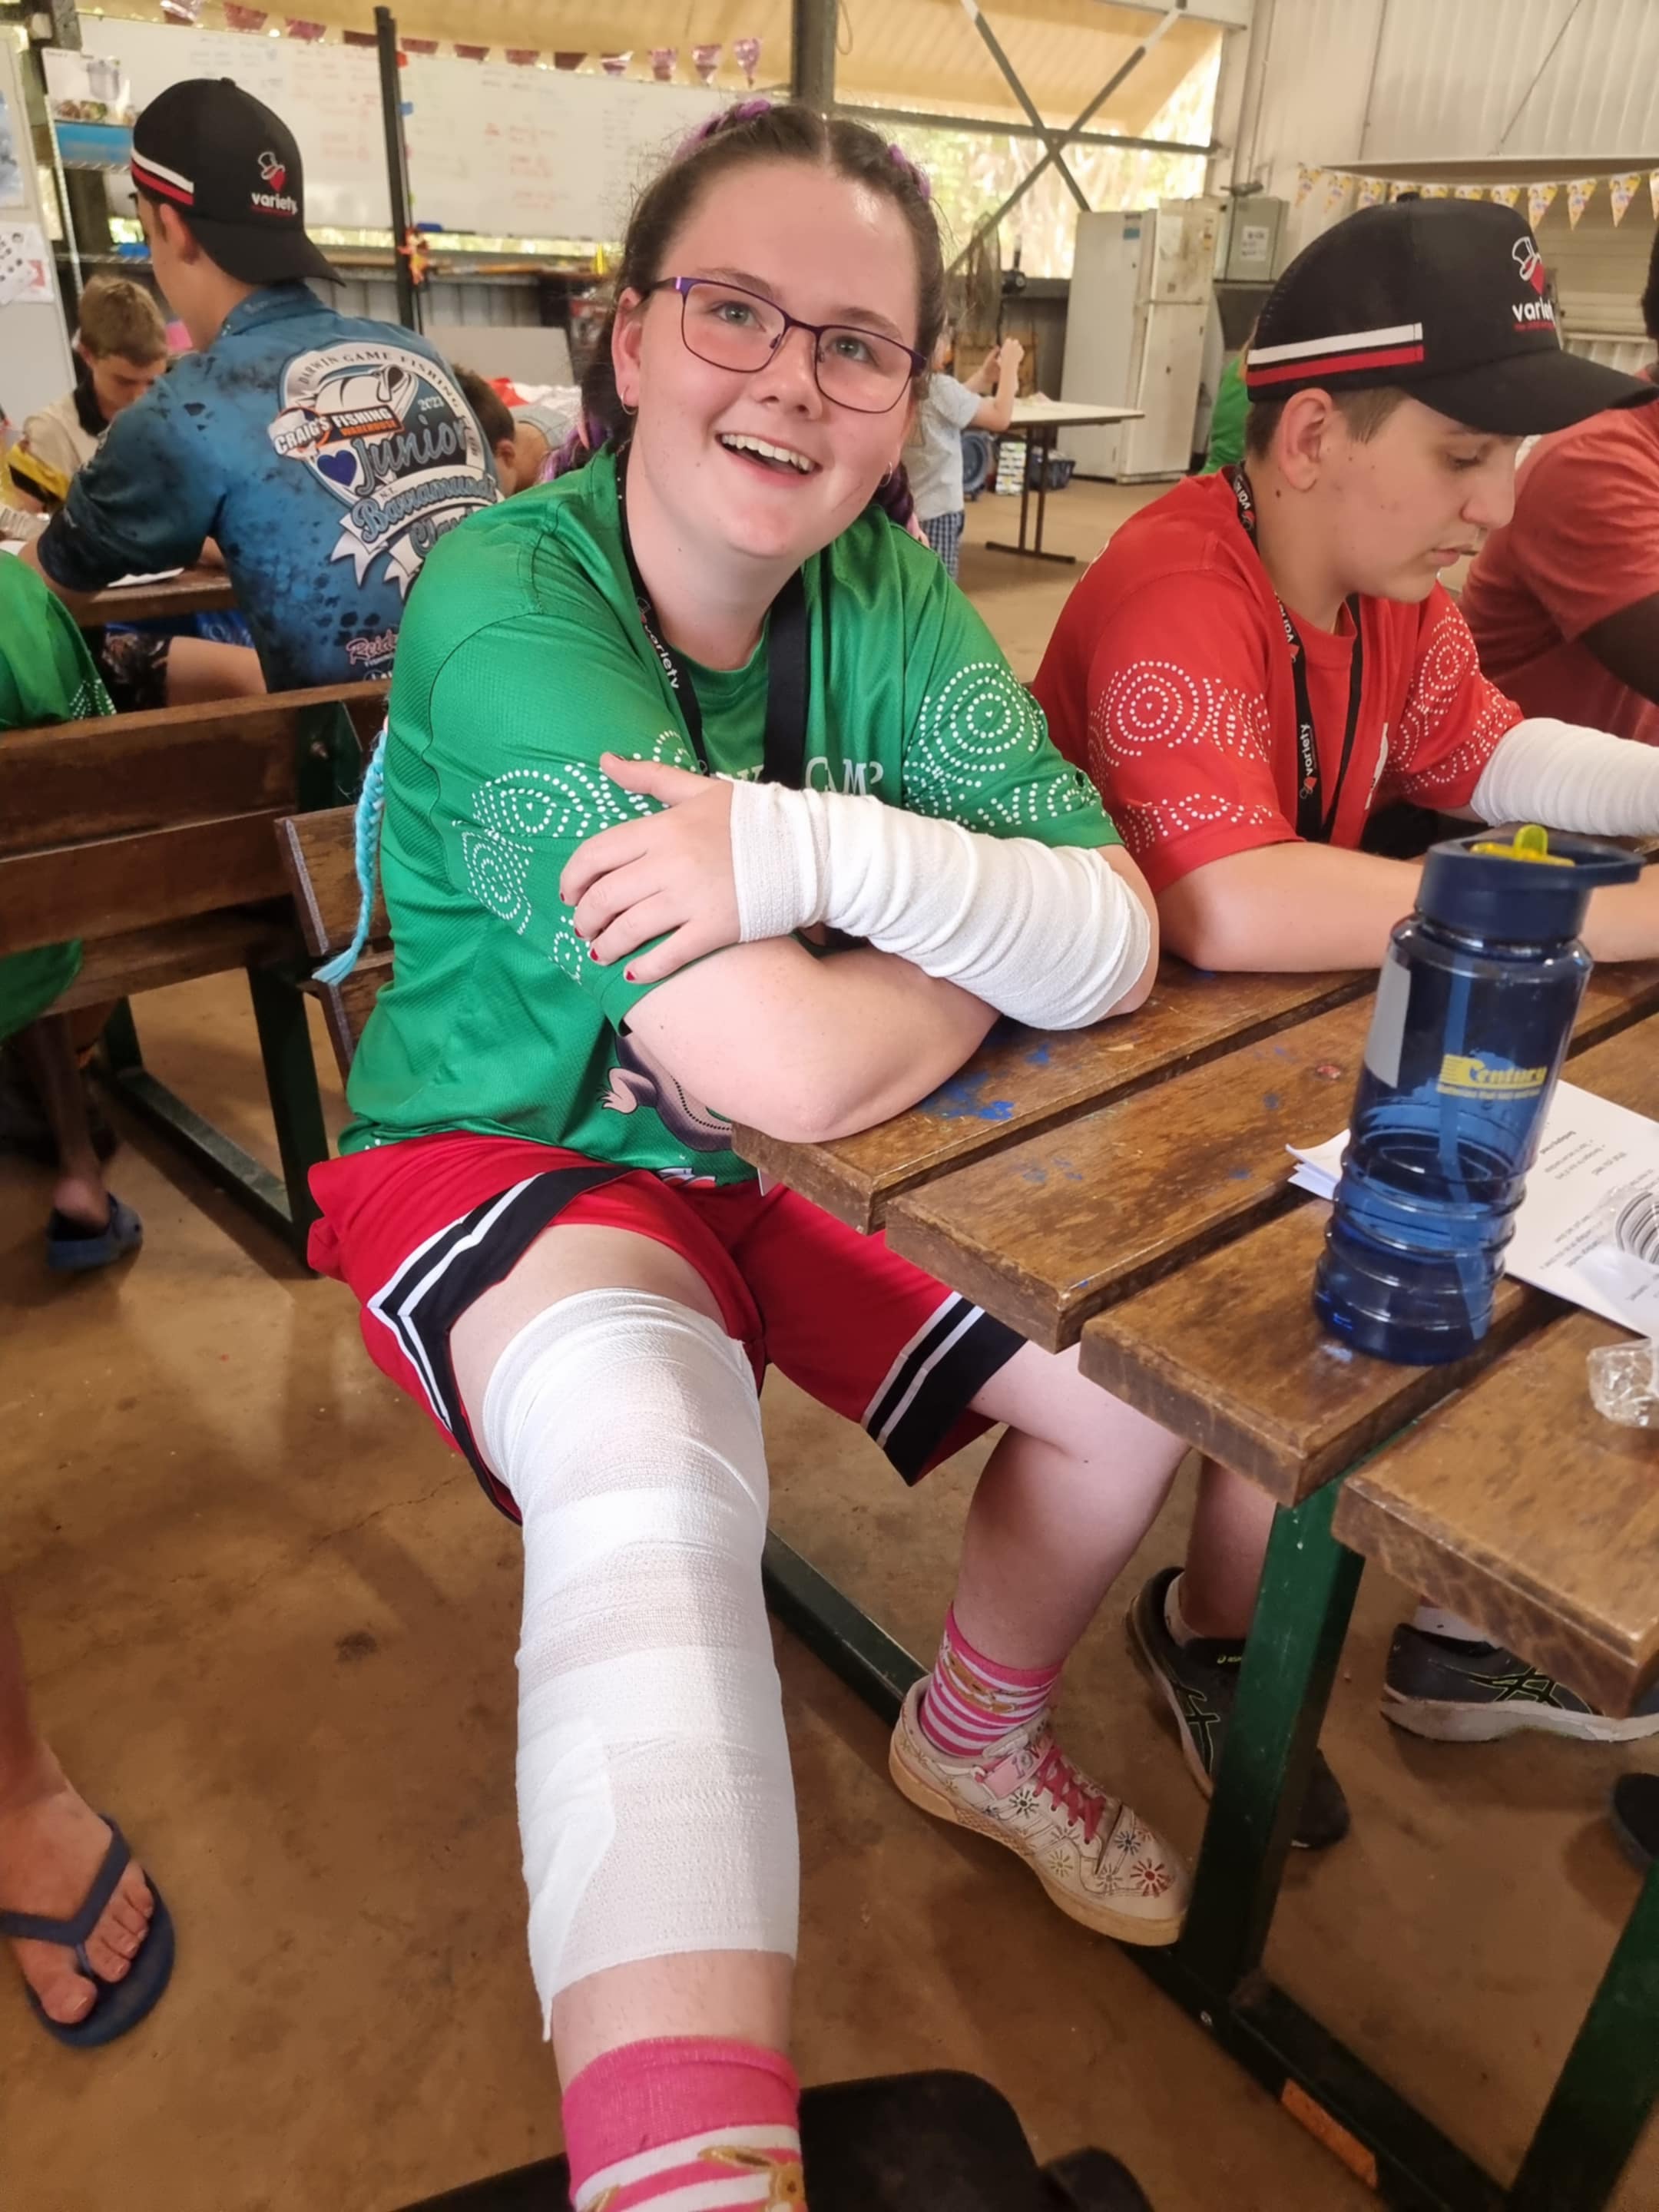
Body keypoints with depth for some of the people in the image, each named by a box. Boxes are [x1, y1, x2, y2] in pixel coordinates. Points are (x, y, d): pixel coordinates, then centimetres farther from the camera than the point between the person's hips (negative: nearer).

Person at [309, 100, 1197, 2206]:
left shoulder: (893, 594, -4)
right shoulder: (506, 599, -22)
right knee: (647, 1471, -37)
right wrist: (983, 932, -15)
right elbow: (790, 1068, -31)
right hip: (513, 1154, -5)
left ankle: (977, 1737, 27)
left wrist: (834, 852, -27)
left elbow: (1118, 943, -15)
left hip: (796, 1156, 6)